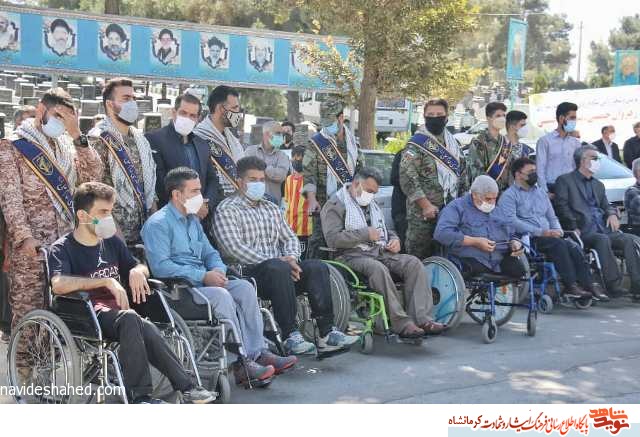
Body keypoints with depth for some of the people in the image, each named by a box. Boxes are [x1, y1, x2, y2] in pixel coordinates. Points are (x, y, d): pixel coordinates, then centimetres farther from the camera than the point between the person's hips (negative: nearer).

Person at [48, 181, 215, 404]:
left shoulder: (112, 242, 21)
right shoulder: (62, 248, 1)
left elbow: (140, 267, 30)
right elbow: (58, 285, -19)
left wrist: (137, 271, 4)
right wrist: (107, 281, -21)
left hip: (119, 310, 5)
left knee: (138, 326, -32)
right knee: (129, 319, -36)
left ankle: (141, 396, -31)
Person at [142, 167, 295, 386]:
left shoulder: (193, 220, 21)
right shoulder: (158, 223, -7)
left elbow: (209, 253, 24)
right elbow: (160, 267, -18)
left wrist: (218, 270, -2)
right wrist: (203, 276, -20)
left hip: (201, 281, 8)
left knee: (244, 287, -15)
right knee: (221, 295, -31)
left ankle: (257, 353, -18)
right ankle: (240, 365, -29)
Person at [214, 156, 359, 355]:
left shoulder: (271, 208, 26)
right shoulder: (226, 210, 3)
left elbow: (290, 237, 21)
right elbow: (234, 248, -12)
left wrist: (291, 258, -4)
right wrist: (277, 261, -18)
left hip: (279, 267, 6)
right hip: (248, 271, -6)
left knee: (317, 266, -20)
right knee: (279, 269, -37)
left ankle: (327, 333, -27)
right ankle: (290, 335, -35)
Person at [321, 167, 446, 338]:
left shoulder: (373, 205, 26)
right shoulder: (335, 205, 1)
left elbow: (385, 229, 37)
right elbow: (332, 238, -13)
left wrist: (394, 239, 12)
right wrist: (366, 234, -14)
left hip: (381, 253, 7)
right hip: (353, 255, -7)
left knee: (414, 263, -18)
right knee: (378, 268, -38)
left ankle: (423, 319, -27)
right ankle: (402, 323, -37)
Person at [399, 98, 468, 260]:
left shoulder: (453, 143, 14)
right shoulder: (416, 144, -8)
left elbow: (463, 173, 21)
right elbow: (407, 178, -16)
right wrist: (425, 205, -19)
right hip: (423, 212, -6)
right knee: (419, 256, -2)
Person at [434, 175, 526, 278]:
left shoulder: (497, 211, 28)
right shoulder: (457, 207, 5)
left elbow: (511, 235, 38)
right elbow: (441, 233, -11)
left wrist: (514, 243, 11)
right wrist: (475, 242, -14)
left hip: (502, 259, 5)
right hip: (472, 260, -5)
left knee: (519, 270, -25)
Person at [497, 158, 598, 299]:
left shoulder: (540, 192, 25)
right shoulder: (509, 196, 1)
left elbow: (552, 216, 26)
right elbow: (511, 221, -15)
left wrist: (557, 230, 1)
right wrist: (541, 232, -19)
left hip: (548, 237, 6)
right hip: (527, 239, -6)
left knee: (574, 246, -22)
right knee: (558, 244, -31)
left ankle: (587, 285, -26)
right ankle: (570, 286, -29)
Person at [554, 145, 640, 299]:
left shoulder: (598, 185, 30)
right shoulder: (565, 181, 8)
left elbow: (606, 205, 25)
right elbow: (562, 207, -3)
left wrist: (612, 214, 0)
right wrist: (574, 228, -15)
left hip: (603, 229, 6)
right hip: (583, 231, -6)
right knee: (603, 240, -35)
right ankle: (613, 284, -33)